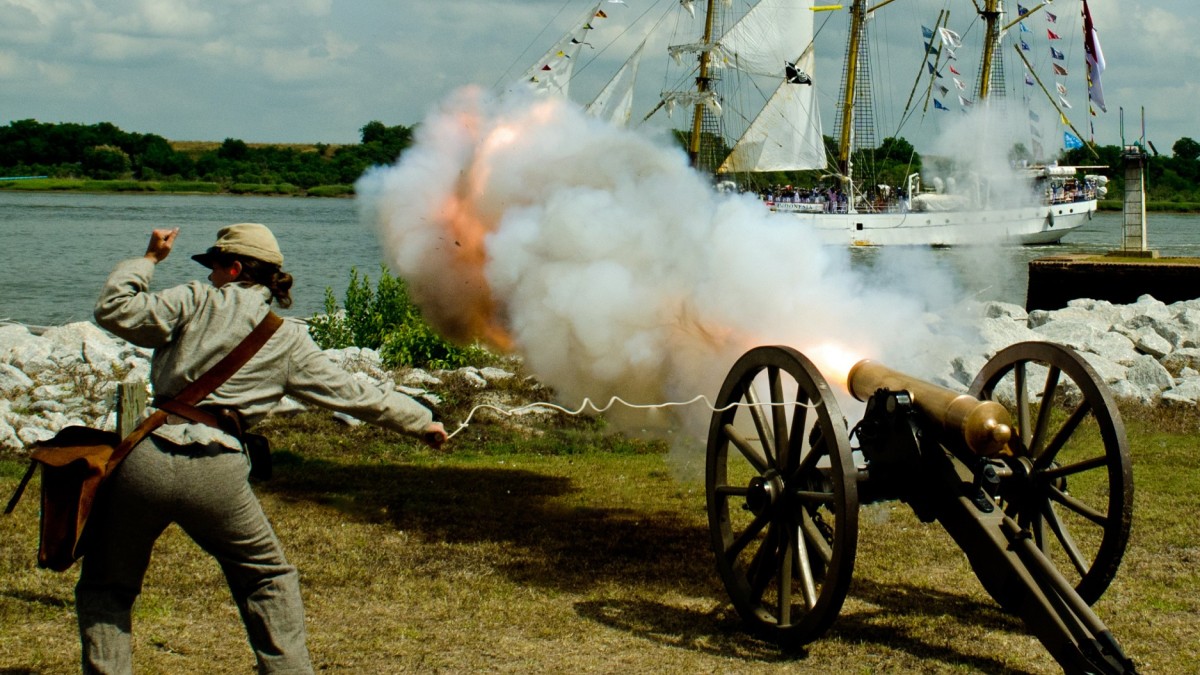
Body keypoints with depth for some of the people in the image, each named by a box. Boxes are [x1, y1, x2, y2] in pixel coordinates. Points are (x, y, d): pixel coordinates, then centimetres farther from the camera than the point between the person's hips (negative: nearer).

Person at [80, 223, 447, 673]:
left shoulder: (197, 302, 7)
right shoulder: (289, 340, 13)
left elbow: (114, 311, 4)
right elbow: (352, 394, 19)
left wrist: (149, 258, 19)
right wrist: (422, 420, 31)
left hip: (150, 460, -1)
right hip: (217, 474, 1)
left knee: (106, 587, 17)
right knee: (268, 579, 24)